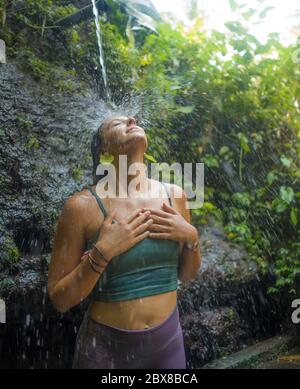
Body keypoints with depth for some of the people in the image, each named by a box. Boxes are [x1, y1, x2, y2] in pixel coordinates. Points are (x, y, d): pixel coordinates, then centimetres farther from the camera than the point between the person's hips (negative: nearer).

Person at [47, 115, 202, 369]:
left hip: (168, 339, 4)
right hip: (106, 346, -3)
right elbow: (59, 299, -11)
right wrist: (102, 253, -23)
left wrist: (191, 237, -11)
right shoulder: (83, 205, -15)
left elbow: (187, 275, 7)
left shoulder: (173, 195, -3)